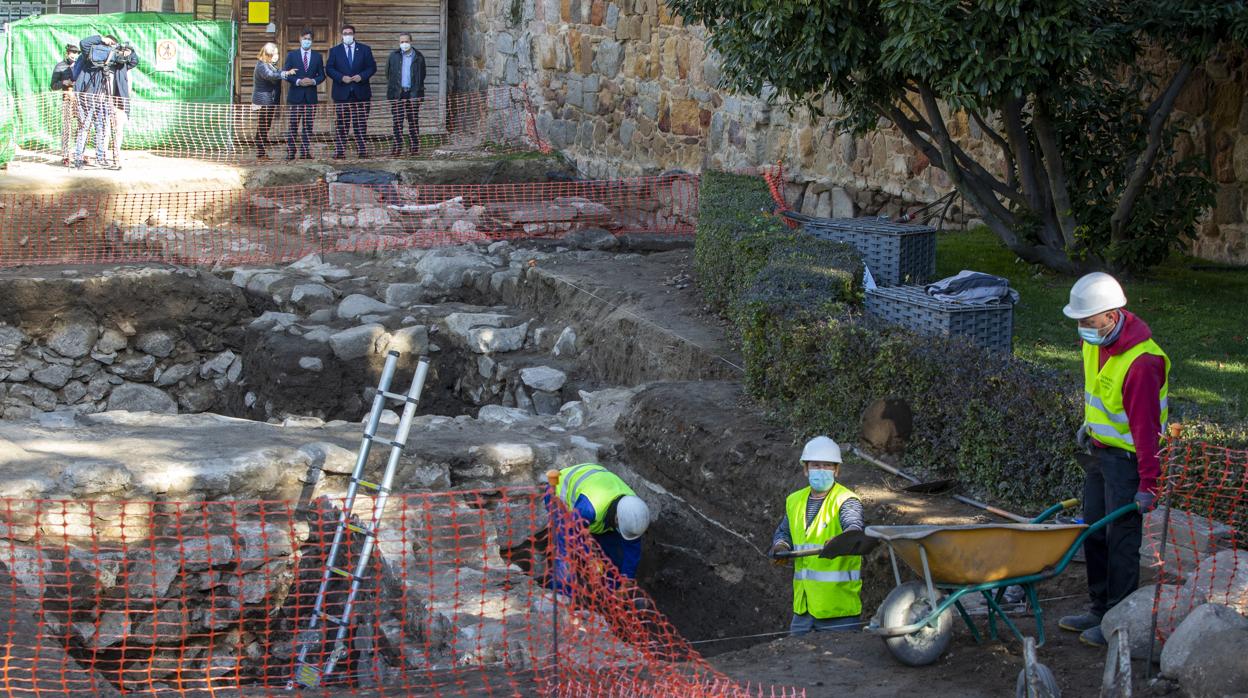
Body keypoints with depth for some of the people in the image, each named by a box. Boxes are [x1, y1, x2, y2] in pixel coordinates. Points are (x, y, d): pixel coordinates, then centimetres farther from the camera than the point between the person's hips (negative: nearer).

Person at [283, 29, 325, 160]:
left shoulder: (317, 57, 11)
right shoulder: (291, 55, 6)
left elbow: (322, 75, 11)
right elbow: (285, 73, 1)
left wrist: (313, 81, -10)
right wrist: (298, 81, -13)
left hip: (311, 95, 2)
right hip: (295, 95, -2)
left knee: (308, 126, 2)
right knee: (293, 125, -4)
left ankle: (305, 152, 5)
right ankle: (290, 152, -3)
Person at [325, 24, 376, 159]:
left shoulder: (365, 49, 9)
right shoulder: (335, 51, 9)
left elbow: (372, 67, 6)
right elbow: (329, 69, 3)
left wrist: (362, 76, -11)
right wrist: (341, 78, -12)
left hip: (361, 92, 0)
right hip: (341, 92, 0)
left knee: (361, 124, 2)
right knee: (341, 124, -1)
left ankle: (362, 150, 5)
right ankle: (339, 151, 0)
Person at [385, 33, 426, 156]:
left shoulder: (419, 57, 6)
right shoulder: (394, 56, 9)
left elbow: (422, 75, 10)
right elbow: (388, 73, 15)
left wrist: (418, 90, 4)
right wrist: (391, 87, 10)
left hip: (413, 93, -1)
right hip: (397, 94, 1)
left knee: (413, 120, 1)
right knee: (397, 121, -1)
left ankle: (416, 146, 6)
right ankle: (398, 147, 1)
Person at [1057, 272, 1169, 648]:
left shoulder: (1141, 361, -27)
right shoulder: (1097, 340, 1)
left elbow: (1145, 425, -27)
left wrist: (1148, 482, -25)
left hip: (1127, 457, -9)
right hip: (1101, 450, 9)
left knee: (1121, 539, -4)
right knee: (1094, 533, 15)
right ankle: (1100, 609, 28)